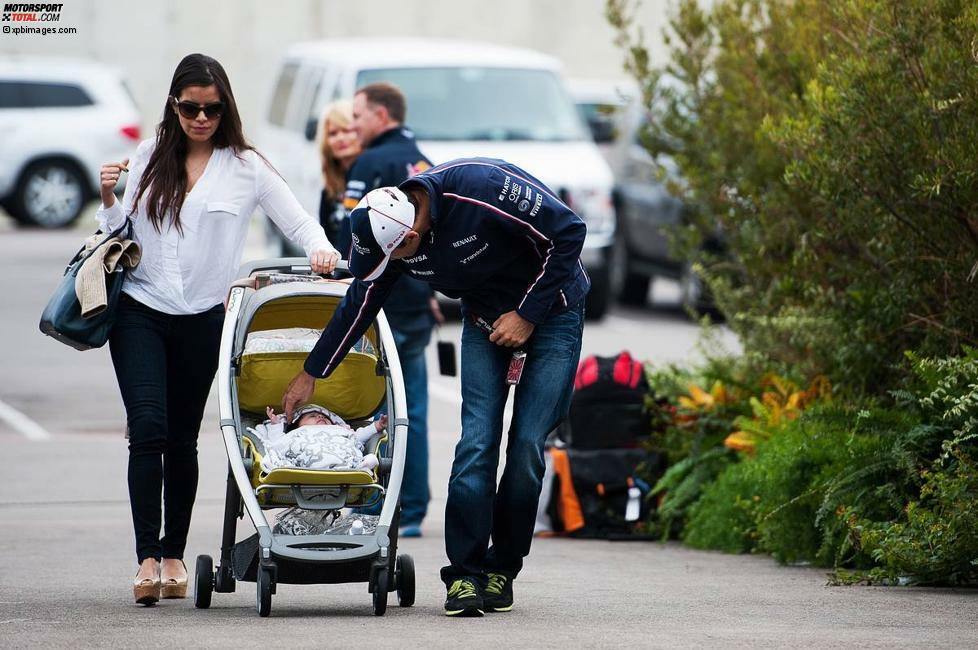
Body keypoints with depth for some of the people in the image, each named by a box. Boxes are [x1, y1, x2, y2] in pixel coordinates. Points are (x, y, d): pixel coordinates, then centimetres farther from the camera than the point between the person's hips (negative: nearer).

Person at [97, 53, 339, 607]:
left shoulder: (246, 167, 2)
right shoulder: (149, 158, 9)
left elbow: (299, 222, 1)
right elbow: (121, 235, 15)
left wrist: (320, 249, -19)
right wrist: (110, 202, -4)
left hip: (201, 318, 0)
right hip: (139, 311, 0)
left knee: (183, 438, 6)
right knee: (148, 426, -13)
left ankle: (175, 555, 18)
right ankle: (147, 556, -15)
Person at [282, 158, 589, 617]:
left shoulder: (484, 189, -34)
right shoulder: (385, 235, -14)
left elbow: (568, 234, -24)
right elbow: (358, 307, 4)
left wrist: (527, 315, -20)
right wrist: (311, 374, 12)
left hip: (551, 307, -4)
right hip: (485, 317, 4)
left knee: (528, 445, -9)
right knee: (476, 442, -10)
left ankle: (502, 569, 4)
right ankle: (465, 574, -7)